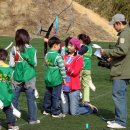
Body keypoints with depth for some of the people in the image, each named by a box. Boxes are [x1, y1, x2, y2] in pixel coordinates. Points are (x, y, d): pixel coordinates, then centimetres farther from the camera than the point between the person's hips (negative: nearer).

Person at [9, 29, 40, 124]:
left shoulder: (14, 50, -7)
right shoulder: (32, 49, -9)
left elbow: (11, 64, -6)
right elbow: (34, 63, -5)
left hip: (17, 78, 1)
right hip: (29, 77, -1)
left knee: (14, 98, 12)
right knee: (31, 99, 7)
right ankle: (32, 119, 11)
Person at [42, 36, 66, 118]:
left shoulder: (47, 55, 5)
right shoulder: (57, 56, -17)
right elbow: (62, 68, -15)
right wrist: (64, 78, -5)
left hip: (48, 78, 7)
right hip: (56, 80, -7)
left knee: (48, 94, 16)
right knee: (56, 96, 0)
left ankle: (46, 110, 25)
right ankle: (56, 112, 5)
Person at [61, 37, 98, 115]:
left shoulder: (79, 58, -4)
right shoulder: (65, 57, 12)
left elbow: (75, 72, -14)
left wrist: (66, 65, -16)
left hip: (73, 88, -6)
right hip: (64, 87, 6)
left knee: (74, 112, -7)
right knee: (65, 111, 8)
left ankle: (90, 108, 18)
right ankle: (79, 105, 32)